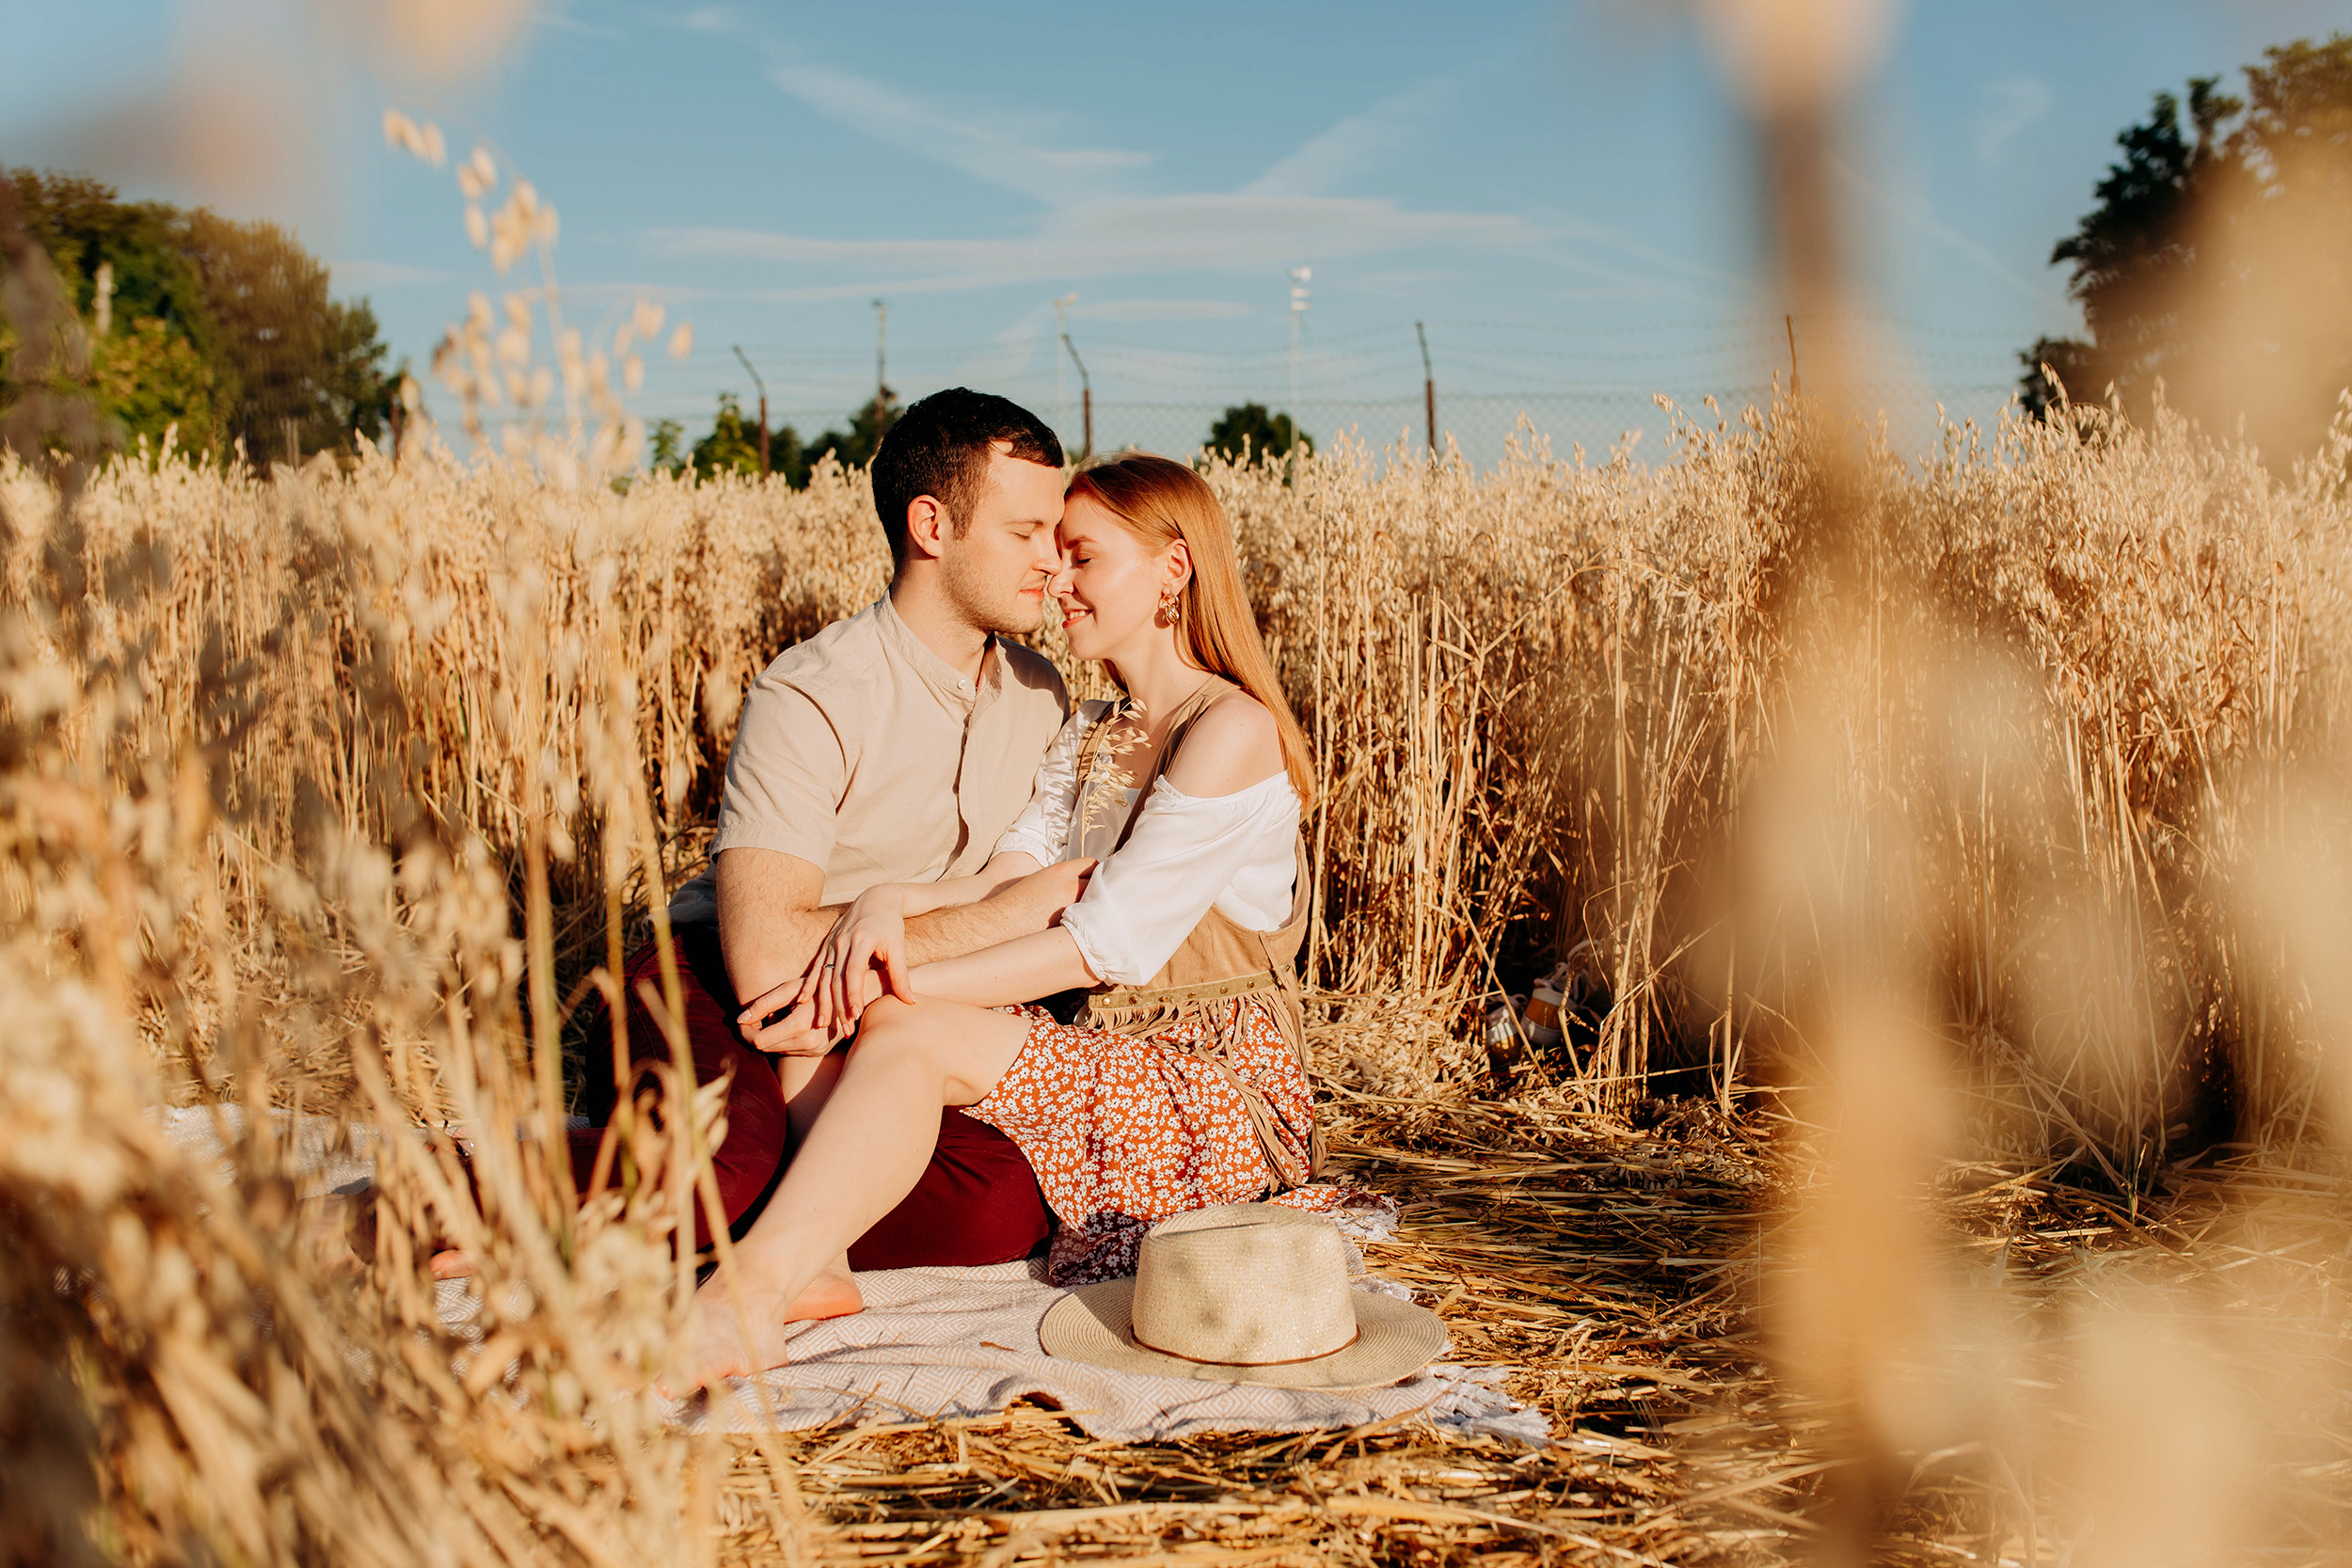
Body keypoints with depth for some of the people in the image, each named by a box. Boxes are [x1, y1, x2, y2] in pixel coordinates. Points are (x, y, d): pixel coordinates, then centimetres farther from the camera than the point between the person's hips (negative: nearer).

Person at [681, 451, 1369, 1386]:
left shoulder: (1233, 732, -11)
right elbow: (1009, 880, 3)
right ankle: (807, 1267, -31)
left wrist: (898, 986, -22)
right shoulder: (1086, 737, 17)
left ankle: (748, 1299, -37)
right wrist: (893, 901, -19)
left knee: (911, 1033, -29)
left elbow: (1105, 945, -18)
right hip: (1102, 1065, 8)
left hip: (1217, 1093, -8)